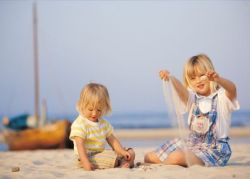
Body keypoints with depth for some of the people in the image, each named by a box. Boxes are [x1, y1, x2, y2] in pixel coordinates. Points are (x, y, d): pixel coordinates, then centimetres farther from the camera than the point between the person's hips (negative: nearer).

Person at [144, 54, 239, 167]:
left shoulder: (221, 96, -6)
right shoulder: (192, 98, 6)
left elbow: (232, 89, -29)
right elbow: (181, 90, -16)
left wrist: (218, 79, -51)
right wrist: (170, 78, -39)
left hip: (214, 148, -6)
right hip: (191, 143, 6)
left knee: (176, 157, -32)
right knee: (149, 157, 3)